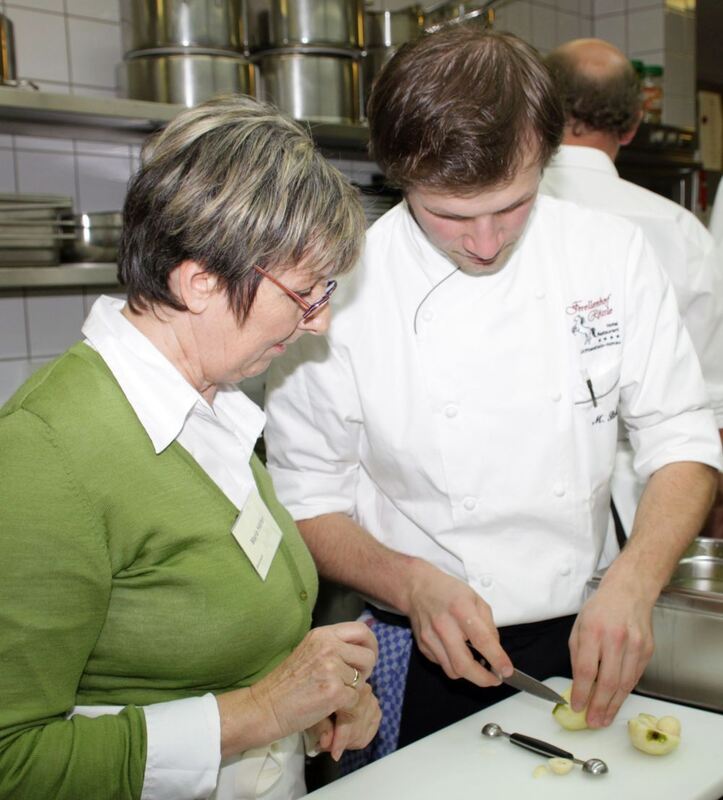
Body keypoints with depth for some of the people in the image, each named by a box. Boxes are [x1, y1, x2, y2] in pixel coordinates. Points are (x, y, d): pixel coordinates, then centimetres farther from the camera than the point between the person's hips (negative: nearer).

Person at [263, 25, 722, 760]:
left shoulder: (611, 252, -8)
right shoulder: (340, 291, -16)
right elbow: (306, 503, -9)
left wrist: (632, 585, -20)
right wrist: (412, 585, -25)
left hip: (581, 641, 3)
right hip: (422, 661, -2)